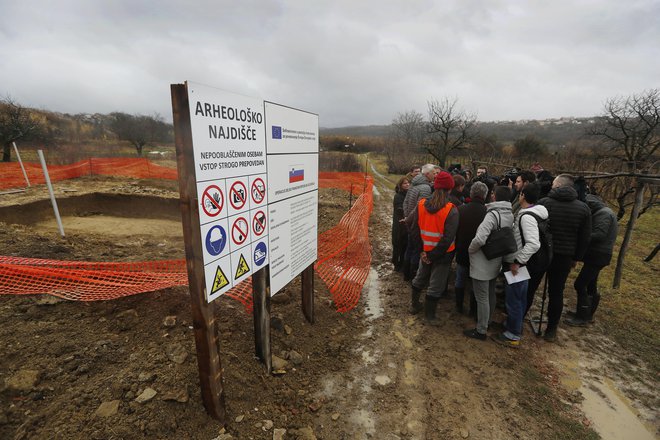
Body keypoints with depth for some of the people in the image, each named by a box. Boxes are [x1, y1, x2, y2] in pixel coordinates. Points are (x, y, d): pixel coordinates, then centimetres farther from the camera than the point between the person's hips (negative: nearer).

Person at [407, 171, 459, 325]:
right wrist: (433, 256, -14)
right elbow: (447, 239, -24)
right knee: (436, 286, 11)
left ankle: (414, 304, 42)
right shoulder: (451, 210, -21)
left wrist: (422, 248, -1)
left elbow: (413, 227, -5)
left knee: (420, 278, 24)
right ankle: (429, 316, 25)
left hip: (425, 250, 4)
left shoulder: (421, 204, -9)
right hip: (442, 253, -4)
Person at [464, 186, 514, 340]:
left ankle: (481, 331, 15)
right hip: (496, 261, 9)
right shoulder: (510, 216, 2)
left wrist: (470, 249, -16)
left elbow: (480, 239, -32)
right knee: (490, 294, 23)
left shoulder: (493, 214, -23)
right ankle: (487, 321, 41)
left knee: (482, 298, 3)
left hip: (483, 263, -8)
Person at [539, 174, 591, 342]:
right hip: (564, 257, 2)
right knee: (556, 293, 11)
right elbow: (584, 238, 4)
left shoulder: (543, 203, -9)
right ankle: (551, 329, 19)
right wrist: (576, 257, 13)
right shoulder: (583, 208, 0)